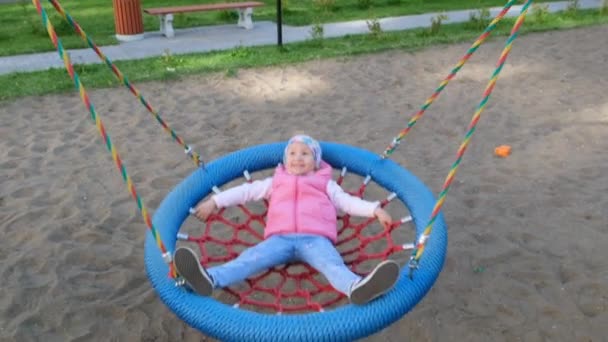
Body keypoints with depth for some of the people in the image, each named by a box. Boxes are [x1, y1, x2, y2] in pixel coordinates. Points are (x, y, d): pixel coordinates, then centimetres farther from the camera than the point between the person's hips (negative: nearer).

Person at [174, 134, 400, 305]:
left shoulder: (326, 184, 27)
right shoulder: (275, 182, 30)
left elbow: (347, 201, 19)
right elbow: (247, 191, 27)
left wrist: (375, 209, 5)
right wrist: (215, 201, 22)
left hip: (314, 238, -1)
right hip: (281, 238, 1)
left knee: (332, 263, -32)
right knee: (252, 257, -25)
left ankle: (356, 288, -62)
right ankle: (210, 279, -48)